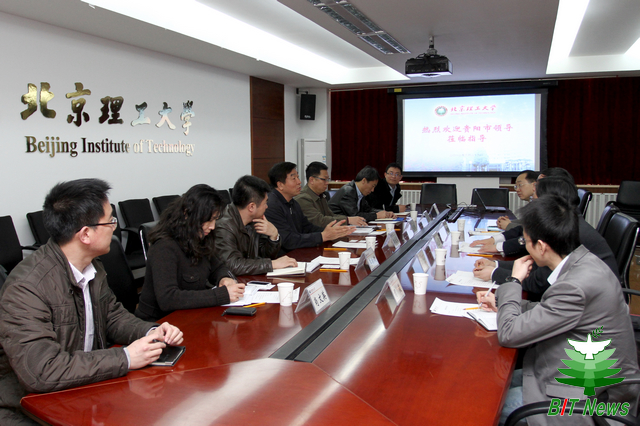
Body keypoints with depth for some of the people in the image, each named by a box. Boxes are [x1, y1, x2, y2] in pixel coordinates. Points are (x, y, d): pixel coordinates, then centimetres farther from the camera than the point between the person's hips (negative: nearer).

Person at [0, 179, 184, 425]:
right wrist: (125, 358, -26)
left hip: (84, 392, 7)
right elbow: (41, 371, -30)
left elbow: (112, 315, 13)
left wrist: (152, 332, -7)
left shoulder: (91, 267, 2)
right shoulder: (26, 288, -24)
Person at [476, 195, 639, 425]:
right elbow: (552, 311, 13)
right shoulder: (584, 262, -3)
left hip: (590, 402, -9)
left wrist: (514, 281, -11)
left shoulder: (577, 285, -32)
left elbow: (509, 334, -24)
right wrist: (502, 302, 8)